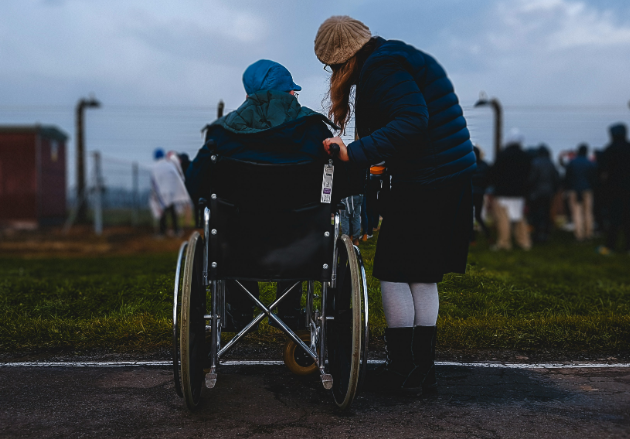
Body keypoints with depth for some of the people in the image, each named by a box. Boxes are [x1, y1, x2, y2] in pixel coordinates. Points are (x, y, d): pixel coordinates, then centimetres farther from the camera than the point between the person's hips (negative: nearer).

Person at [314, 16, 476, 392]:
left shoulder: (382, 67, -12)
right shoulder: (401, 58, 19)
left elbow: (412, 121, -25)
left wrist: (354, 153, -29)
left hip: (423, 185, -10)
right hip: (455, 181, 10)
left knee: (394, 274, 1)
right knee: (423, 278, 14)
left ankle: (403, 369, 7)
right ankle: (424, 369, 19)